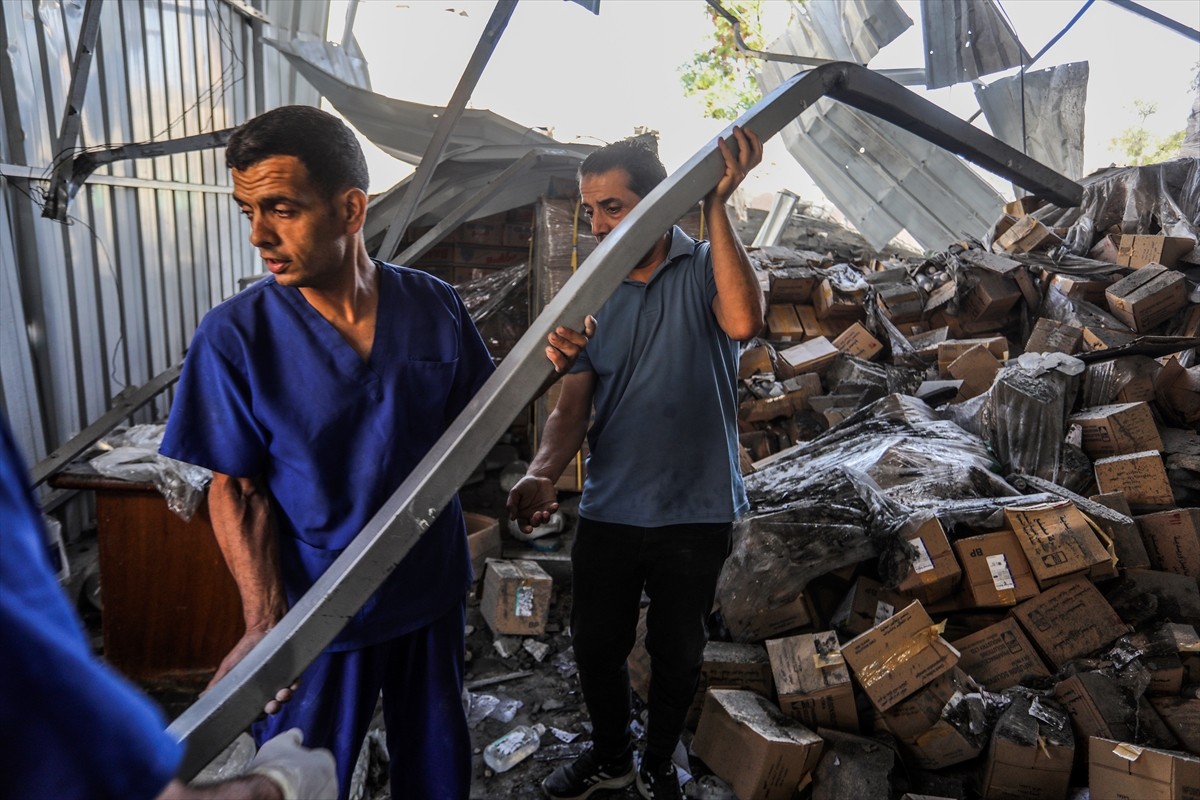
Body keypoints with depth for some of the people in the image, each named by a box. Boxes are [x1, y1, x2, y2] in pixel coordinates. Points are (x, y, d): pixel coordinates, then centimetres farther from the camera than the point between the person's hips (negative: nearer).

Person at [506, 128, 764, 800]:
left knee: (677, 655, 16)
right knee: (596, 646, 17)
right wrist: (543, 474, -24)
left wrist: (718, 206, -30)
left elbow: (743, 322, -31)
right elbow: (572, 406, -5)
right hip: (608, 512, 3)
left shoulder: (707, 268, -7)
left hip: (696, 512, -2)